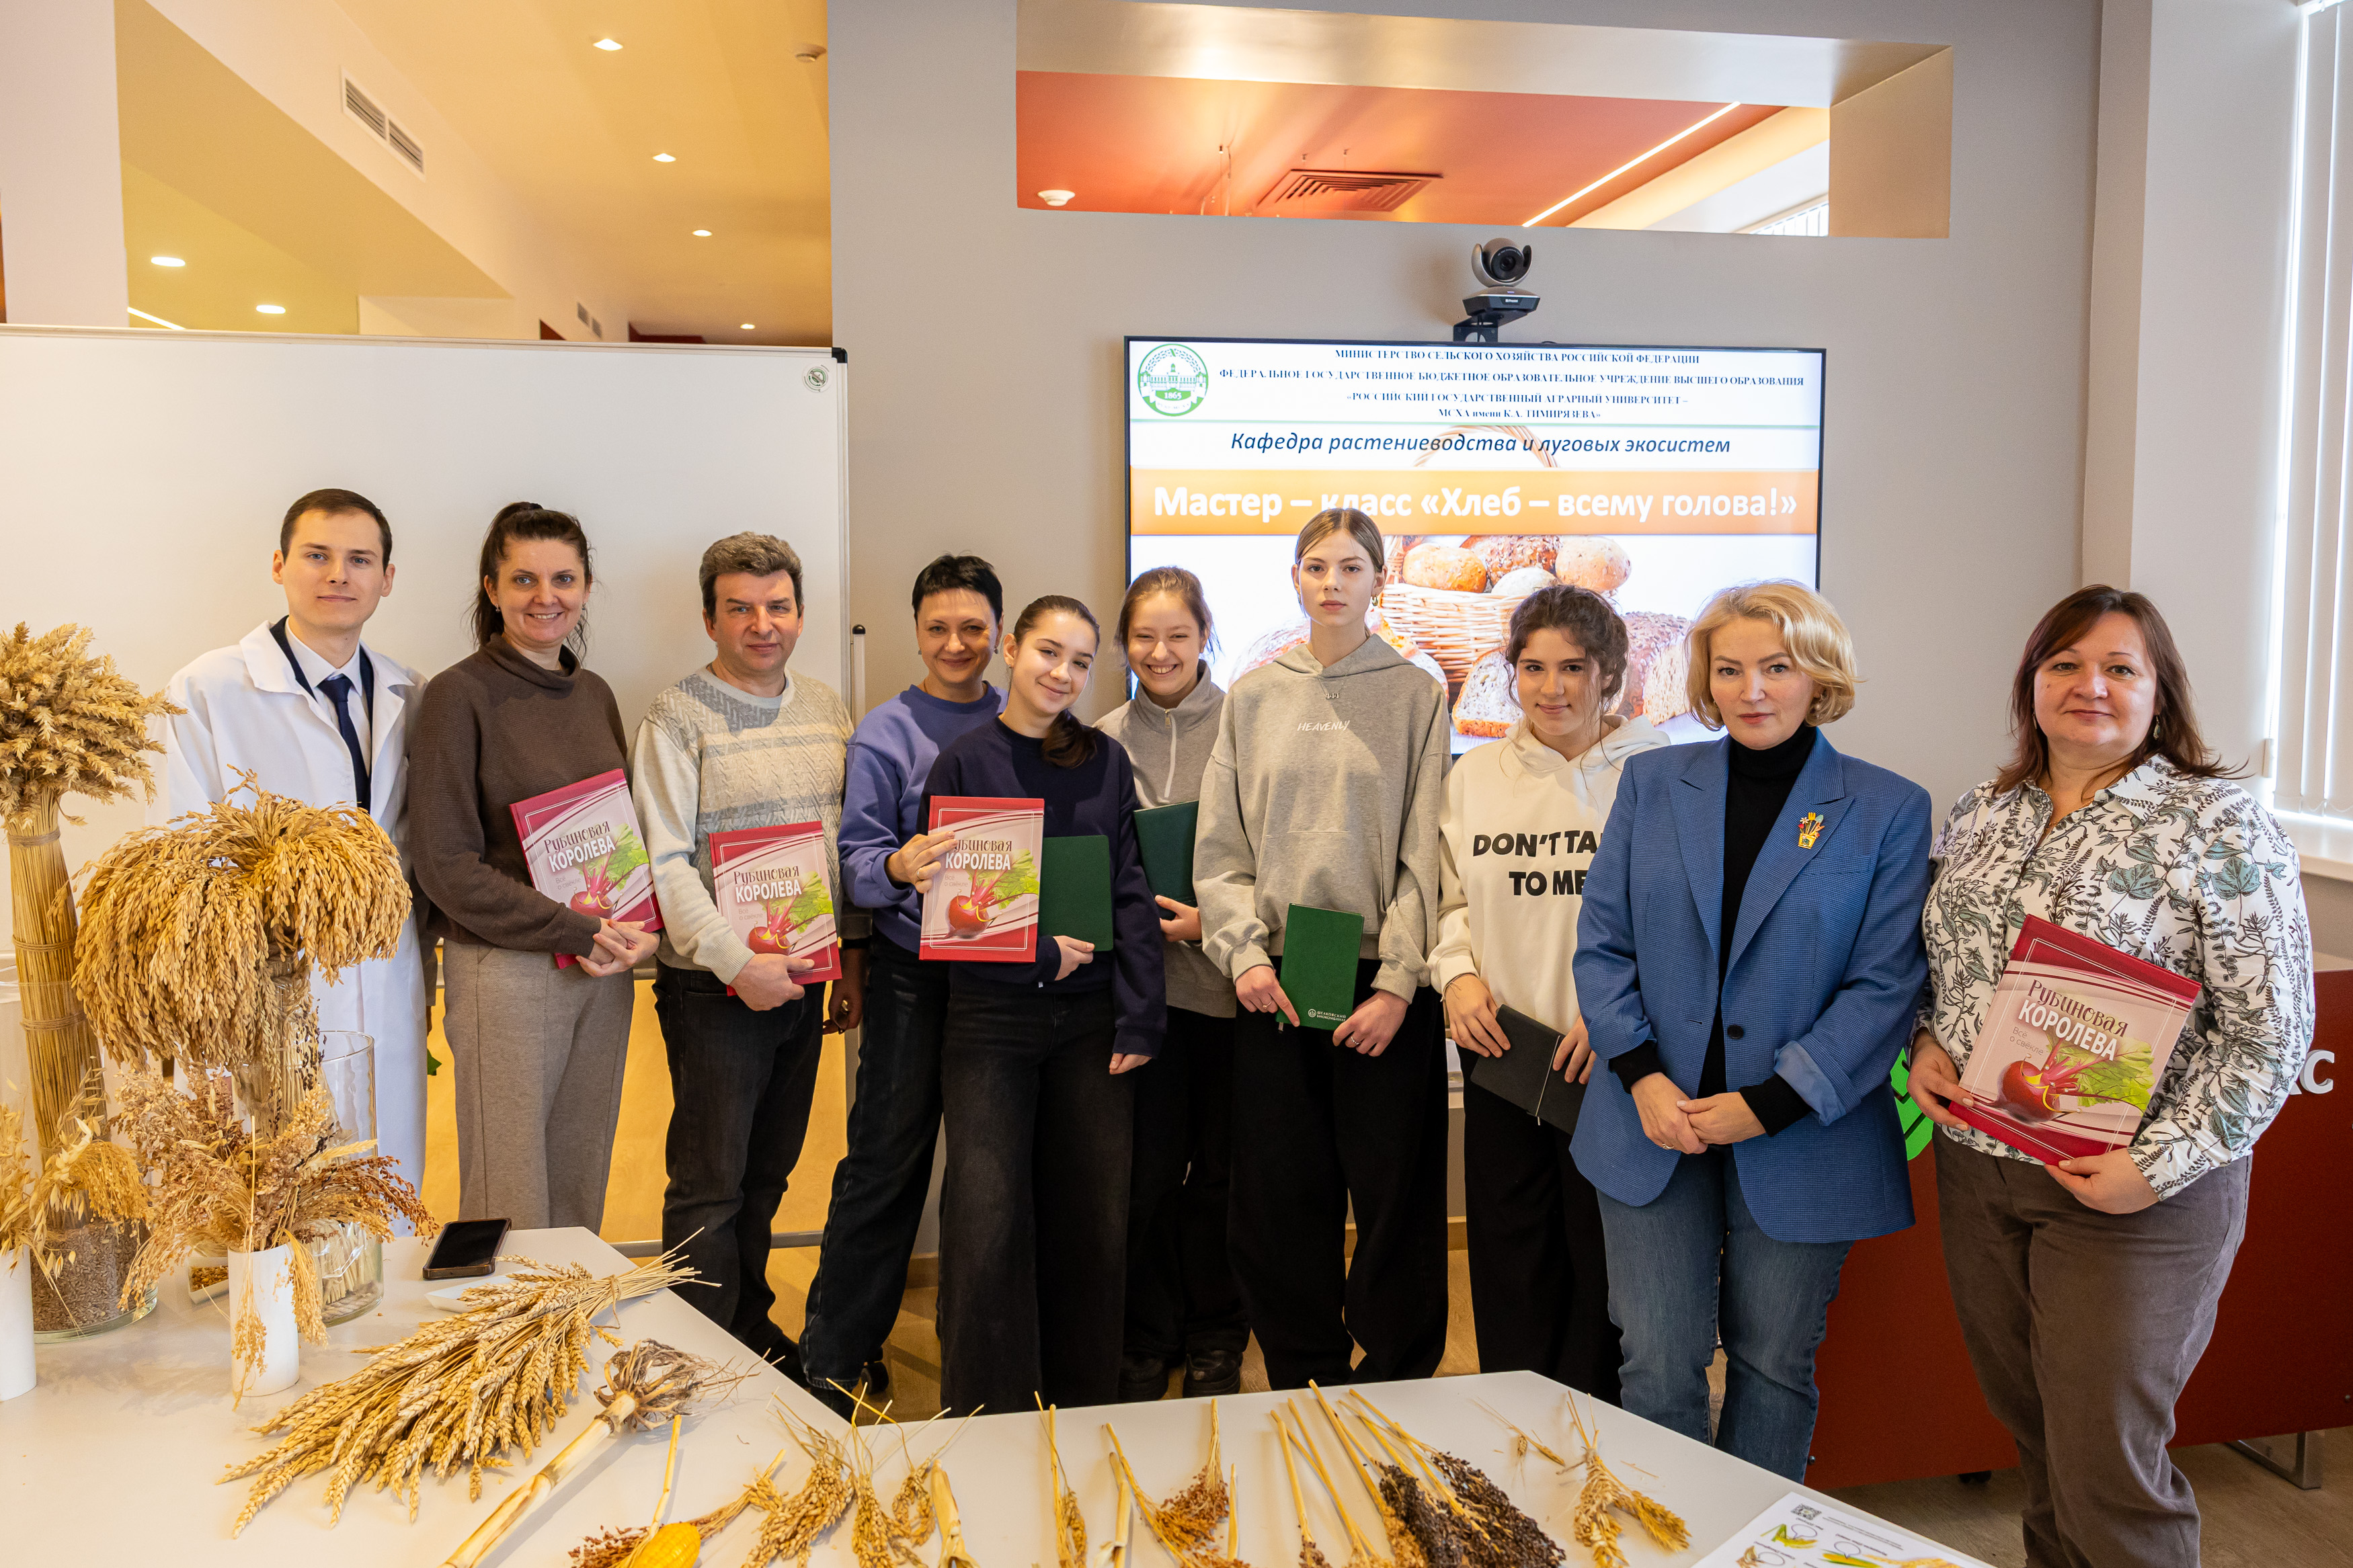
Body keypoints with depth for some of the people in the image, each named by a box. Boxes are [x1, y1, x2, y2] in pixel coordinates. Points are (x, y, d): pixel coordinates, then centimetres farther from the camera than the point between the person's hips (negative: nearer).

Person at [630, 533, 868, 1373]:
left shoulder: (824, 707, 9)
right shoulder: (677, 719, -9)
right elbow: (664, 863, -15)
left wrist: (853, 954, 10)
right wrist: (737, 964, -20)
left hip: (802, 977, 6)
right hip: (714, 987, -6)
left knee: (768, 1172, 17)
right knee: (711, 1183, 2)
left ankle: (750, 1324, 33)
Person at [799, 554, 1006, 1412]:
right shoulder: (885, 733, -1)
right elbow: (858, 860, -8)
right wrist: (900, 867, -29)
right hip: (916, 967, -3)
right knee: (887, 1156, 0)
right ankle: (835, 1354, 12)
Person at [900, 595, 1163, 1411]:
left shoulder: (1104, 760, 6)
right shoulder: (963, 763, 0)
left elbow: (1132, 893, 3)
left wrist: (1139, 1019, -2)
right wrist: (1037, 950, -14)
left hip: (1091, 1021, 2)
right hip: (992, 1019, -2)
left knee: (1092, 1219, 8)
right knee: (989, 1220, -4)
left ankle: (1082, 1402, 26)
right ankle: (985, 1417, 13)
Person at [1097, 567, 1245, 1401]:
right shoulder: (1104, 740, 8)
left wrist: (1217, 920, -14)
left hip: (1226, 979, -1)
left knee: (1218, 1169, 8)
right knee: (1148, 1170, 5)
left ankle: (1215, 1341, 27)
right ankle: (1147, 1342, 23)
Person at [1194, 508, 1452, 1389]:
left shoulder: (1415, 695, 2)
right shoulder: (1254, 698, 9)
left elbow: (1423, 856, -3)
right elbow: (1219, 849, 8)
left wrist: (1397, 983, -10)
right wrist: (1244, 952, -6)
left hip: (1382, 983, -2)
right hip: (1272, 984, 2)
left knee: (1395, 1195, 3)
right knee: (1280, 1199, 8)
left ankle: (1395, 1391, 21)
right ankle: (1303, 1389, 24)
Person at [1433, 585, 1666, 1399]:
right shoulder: (1474, 776, 10)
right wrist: (1459, 974, -3)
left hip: (1612, 1063, -3)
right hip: (1502, 1057, 3)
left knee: (1604, 1263, 5)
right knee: (1509, 1263, 12)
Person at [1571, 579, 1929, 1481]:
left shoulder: (1888, 811, -1)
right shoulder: (1651, 783, 5)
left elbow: (1886, 984, -6)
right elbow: (1601, 944, 4)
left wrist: (1772, 1105, -13)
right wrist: (1642, 1077, -10)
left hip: (1801, 1143, -1)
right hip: (1655, 1127, 1)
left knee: (1774, 1366, 11)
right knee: (1659, 1367, 3)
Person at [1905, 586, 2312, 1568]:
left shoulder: (2220, 827, -10)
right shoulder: (1977, 817, 7)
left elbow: (2268, 1031, -12)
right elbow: (1933, 964, 17)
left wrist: (2161, 1163, -19)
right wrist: (1925, 1046, -2)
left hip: (2134, 1191, -5)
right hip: (1975, 1166, 5)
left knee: (2105, 1465, 3)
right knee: (2030, 1428, 18)